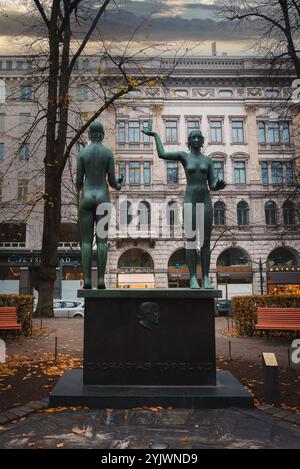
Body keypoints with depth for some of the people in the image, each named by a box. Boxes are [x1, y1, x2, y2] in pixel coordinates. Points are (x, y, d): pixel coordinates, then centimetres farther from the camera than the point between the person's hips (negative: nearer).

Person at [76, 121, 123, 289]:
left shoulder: (83, 152, 2)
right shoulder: (108, 152, 1)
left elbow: (79, 180, 2)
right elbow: (112, 180, 0)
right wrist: (118, 186, 25)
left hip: (87, 198, 0)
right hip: (102, 198, 0)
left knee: (86, 241, 1)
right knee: (102, 240, 0)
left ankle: (87, 280, -3)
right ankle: (101, 279, -3)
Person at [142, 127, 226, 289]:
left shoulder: (208, 160, 15)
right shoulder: (183, 155, 10)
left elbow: (213, 186, 8)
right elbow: (162, 154, -4)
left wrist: (220, 184, -16)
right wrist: (155, 135, 7)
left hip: (205, 202, 3)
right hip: (190, 202, -2)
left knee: (206, 242, -1)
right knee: (191, 241, -8)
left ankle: (206, 279, 3)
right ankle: (193, 279, -3)